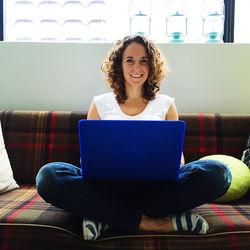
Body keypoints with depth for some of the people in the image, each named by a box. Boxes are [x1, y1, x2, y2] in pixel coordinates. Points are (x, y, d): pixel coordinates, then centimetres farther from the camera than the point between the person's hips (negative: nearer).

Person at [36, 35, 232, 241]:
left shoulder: (166, 105, 15)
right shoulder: (101, 104, 14)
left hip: (155, 186, 1)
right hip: (109, 186, 0)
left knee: (216, 172, -26)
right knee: (48, 176, -27)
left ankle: (107, 218, -24)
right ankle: (155, 223, -25)